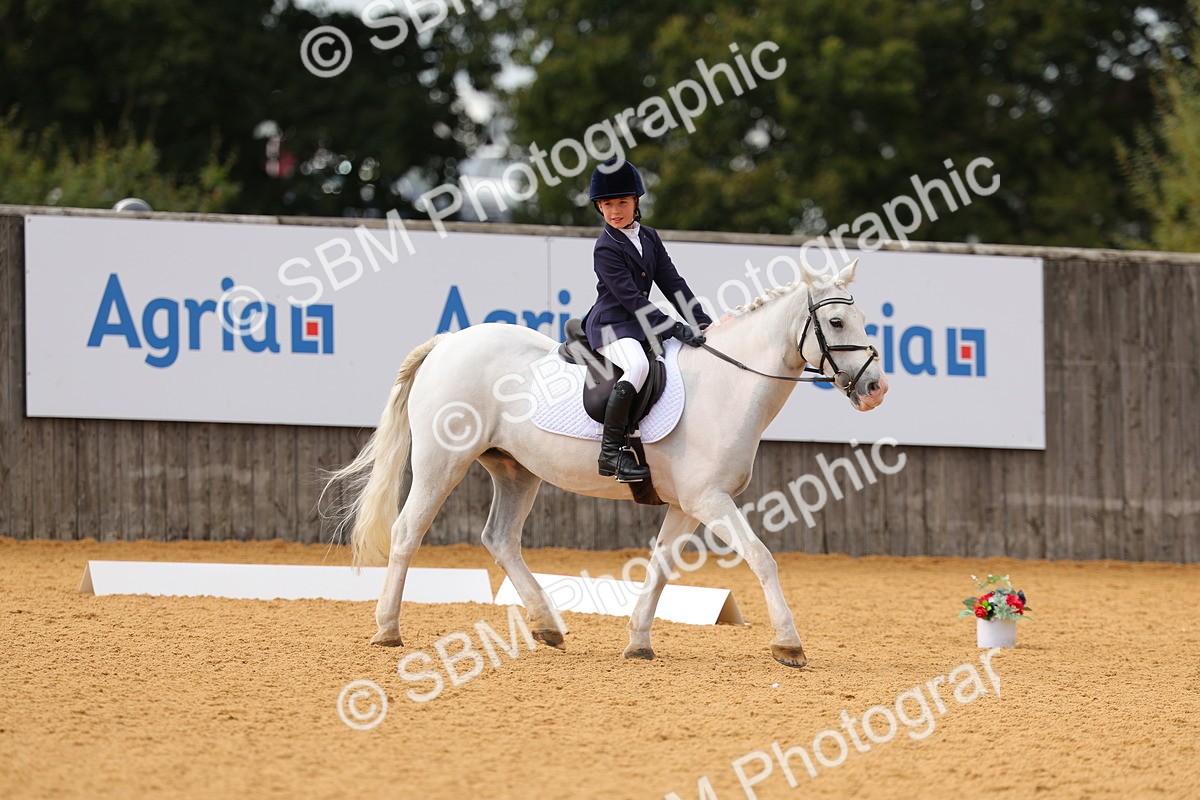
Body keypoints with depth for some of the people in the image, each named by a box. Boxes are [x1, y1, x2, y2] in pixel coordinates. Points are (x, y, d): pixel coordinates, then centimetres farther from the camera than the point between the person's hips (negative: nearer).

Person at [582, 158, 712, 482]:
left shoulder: (649, 237, 12)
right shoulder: (606, 248, -12)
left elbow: (672, 282, 11)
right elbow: (630, 297, -18)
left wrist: (703, 322, 2)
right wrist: (675, 329, -22)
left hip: (641, 325, 9)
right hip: (611, 325, -9)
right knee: (638, 366, -36)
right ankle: (611, 451, -36)